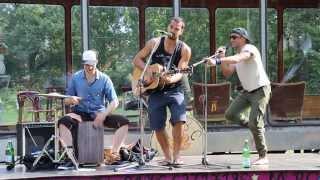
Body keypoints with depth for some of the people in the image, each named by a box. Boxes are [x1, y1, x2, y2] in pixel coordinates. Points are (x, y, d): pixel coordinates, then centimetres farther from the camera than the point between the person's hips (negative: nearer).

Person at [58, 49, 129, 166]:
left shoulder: (104, 79, 0)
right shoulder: (76, 78, 2)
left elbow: (114, 102, -3)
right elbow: (66, 101, 8)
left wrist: (103, 115, -20)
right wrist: (71, 100, -18)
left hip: (100, 114, 1)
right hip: (80, 114, 0)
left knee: (123, 122, -22)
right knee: (63, 122, -32)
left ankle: (114, 153, -16)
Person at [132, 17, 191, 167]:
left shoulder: (184, 50, -4)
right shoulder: (155, 43, -1)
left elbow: (180, 73, -11)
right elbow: (137, 59, 4)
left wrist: (171, 79, -33)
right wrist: (147, 70, -14)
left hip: (174, 89, -2)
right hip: (155, 91, 2)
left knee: (179, 120, -22)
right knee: (158, 126, 1)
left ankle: (176, 156, -9)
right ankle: (168, 157, 19)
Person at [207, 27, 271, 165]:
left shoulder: (249, 49, -16)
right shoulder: (237, 55, 11)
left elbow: (237, 59, -37)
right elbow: (227, 73, 9)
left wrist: (218, 61, -49)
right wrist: (222, 58, -4)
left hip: (260, 90, -9)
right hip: (247, 91, 9)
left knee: (255, 124, -14)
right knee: (230, 114, -2)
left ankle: (263, 157, -2)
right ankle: (257, 127, 16)